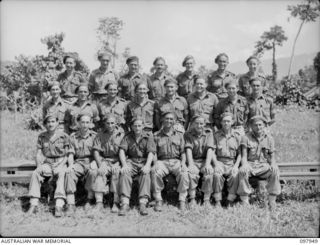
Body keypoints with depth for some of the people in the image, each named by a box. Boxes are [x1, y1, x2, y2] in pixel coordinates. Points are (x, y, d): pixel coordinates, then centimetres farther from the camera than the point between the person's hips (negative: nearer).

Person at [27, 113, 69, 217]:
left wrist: (58, 168, -16)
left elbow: (66, 155, -4)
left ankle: (59, 206, -43)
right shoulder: (41, 137, 9)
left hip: (60, 163, -3)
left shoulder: (64, 137, -1)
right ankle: (34, 204, -25)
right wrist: (39, 166, -11)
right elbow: (39, 154, 8)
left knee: (61, 175, -35)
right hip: (46, 163, 3)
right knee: (35, 174, -26)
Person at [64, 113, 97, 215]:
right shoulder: (73, 136, 14)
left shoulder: (95, 136, 9)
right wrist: (71, 165, -11)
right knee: (69, 172, -30)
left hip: (91, 162, -1)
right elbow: (71, 153, 8)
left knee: (93, 172, -36)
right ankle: (70, 204, -31)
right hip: (78, 162, 2)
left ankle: (90, 198, -20)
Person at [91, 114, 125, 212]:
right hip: (104, 160, 2)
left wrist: (117, 164, -16)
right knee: (99, 172, -28)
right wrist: (100, 165, -12)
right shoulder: (100, 135, 12)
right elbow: (96, 151, 4)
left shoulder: (121, 134, 5)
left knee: (117, 172, -32)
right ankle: (99, 202, -29)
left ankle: (116, 203, -30)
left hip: (118, 161, -2)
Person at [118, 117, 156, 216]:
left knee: (146, 173, -34)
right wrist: (124, 165, -20)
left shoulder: (148, 136, 5)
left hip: (144, 161, -1)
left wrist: (147, 165, -24)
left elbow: (151, 152, -6)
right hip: (131, 161, 1)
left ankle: (143, 203, -36)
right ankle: (125, 203, -33)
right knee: (124, 173, -30)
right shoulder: (127, 137, 10)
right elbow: (122, 151, -2)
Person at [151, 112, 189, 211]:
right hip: (162, 161, 0)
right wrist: (155, 163, -10)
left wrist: (183, 162, -6)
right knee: (155, 172, -33)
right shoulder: (156, 135, 15)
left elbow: (183, 152, 13)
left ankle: (182, 200, -23)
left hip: (176, 161, 1)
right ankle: (158, 201, -24)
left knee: (184, 172, -32)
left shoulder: (179, 135, 19)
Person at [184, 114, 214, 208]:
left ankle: (207, 199, -20)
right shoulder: (188, 134, 4)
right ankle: (192, 199, -23)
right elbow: (188, 149, -8)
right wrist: (190, 164, -23)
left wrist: (207, 164, -20)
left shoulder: (209, 133, 6)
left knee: (209, 172, -31)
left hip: (204, 160, 1)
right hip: (193, 161, 0)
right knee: (191, 172, -32)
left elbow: (210, 149, -5)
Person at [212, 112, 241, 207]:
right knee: (217, 174, -34)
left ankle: (230, 202, -21)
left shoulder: (237, 136, 12)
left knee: (235, 175, -32)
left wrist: (236, 165, -9)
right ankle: (218, 202, -25)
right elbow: (212, 152, 3)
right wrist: (216, 164, -13)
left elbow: (240, 154, 9)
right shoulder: (216, 135, 10)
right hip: (219, 162, -1)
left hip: (232, 163, 1)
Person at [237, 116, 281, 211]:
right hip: (250, 164, -2)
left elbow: (272, 157, 10)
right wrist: (244, 165, -27)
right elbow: (244, 156, -4)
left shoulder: (269, 138, 11)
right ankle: (245, 202, -30)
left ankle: (272, 201, -23)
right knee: (242, 171, -35)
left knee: (275, 171, -30)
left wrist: (273, 164, -14)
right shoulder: (246, 138, 4)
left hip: (263, 166, 2)